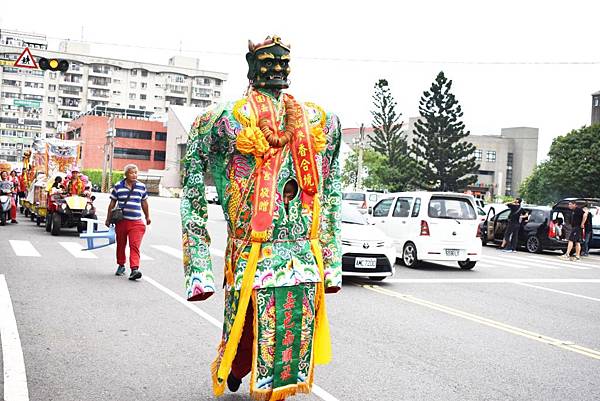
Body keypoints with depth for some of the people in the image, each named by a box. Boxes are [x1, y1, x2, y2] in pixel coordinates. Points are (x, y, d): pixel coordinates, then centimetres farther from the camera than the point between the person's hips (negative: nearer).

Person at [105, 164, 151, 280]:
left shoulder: (141, 186, 5)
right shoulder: (118, 186, 2)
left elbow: (144, 202, 17)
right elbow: (112, 203, 8)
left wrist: (147, 216, 23)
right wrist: (108, 218, 8)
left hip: (136, 222, -1)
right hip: (121, 221, 1)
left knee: (135, 245, -13)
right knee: (121, 244, 14)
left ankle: (134, 269, -20)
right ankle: (121, 265, 33)